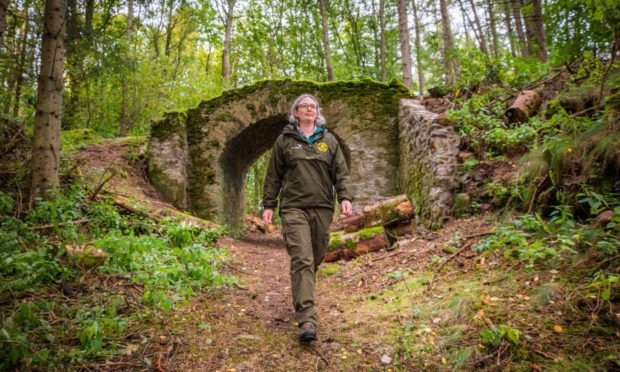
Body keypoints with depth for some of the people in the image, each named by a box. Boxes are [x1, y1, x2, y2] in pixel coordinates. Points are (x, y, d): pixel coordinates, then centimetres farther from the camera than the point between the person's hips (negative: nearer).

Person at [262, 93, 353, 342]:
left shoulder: (328, 140, 14)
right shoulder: (284, 140, 9)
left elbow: (341, 172, 10)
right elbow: (274, 176, 10)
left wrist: (345, 197, -4)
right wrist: (268, 205, 5)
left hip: (322, 208, 3)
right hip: (294, 207, -3)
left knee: (316, 258, 10)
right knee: (302, 260, -13)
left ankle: (301, 292, 38)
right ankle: (307, 320, -16)